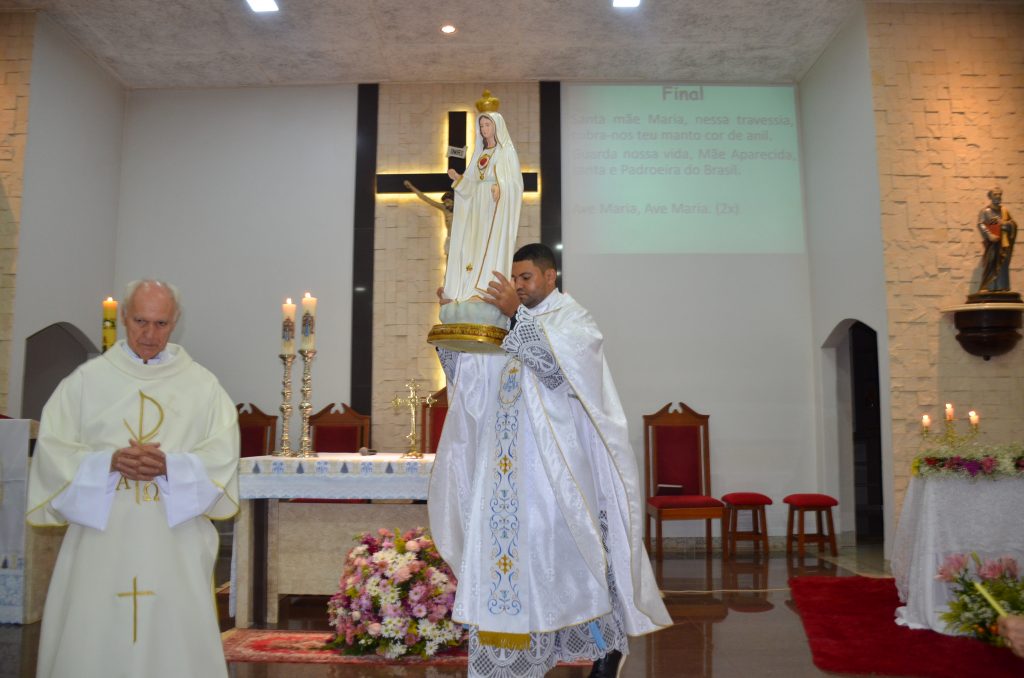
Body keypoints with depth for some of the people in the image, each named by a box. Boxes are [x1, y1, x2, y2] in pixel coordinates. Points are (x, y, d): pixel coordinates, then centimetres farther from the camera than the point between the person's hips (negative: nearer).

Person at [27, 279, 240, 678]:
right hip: (101, 534, 1)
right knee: (92, 637, 5)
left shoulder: (201, 384, 5)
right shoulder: (87, 379, 6)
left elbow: (223, 453, -3)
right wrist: (109, 461, -16)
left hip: (175, 538, 0)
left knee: (175, 635, 3)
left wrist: (170, 464, -19)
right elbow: (52, 447, 0)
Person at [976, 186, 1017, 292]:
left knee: (1003, 264, 3)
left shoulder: (1004, 210, 15)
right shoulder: (985, 211, -2)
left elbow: (1013, 223, 19)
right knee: (990, 264, -9)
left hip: (1003, 241, 5)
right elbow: (981, 224, -12)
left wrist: (1008, 224, -4)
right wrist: (989, 235, -23)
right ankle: (986, 288, -9)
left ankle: (1001, 287, 6)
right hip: (992, 241, -5)